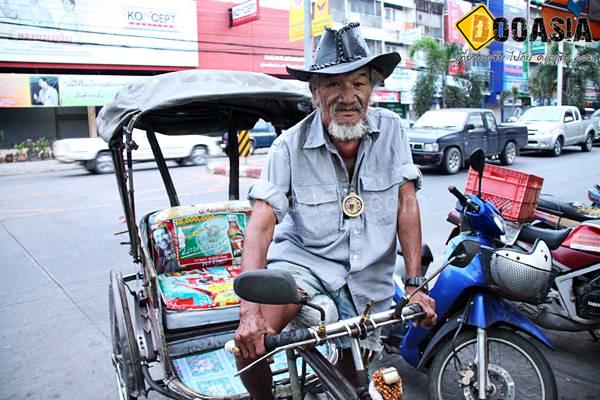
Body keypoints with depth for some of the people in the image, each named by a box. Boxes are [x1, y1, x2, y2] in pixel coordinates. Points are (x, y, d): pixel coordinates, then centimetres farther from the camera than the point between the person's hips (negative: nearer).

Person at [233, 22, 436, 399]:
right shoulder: (291, 146, -12)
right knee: (249, 344, -27)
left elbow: (407, 204, -4)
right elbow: (261, 225, -19)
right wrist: (250, 310, -31)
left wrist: (415, 285, -10)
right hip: (303, 260, -2)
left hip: (369, 283, 3)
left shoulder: (391, 130, -5)